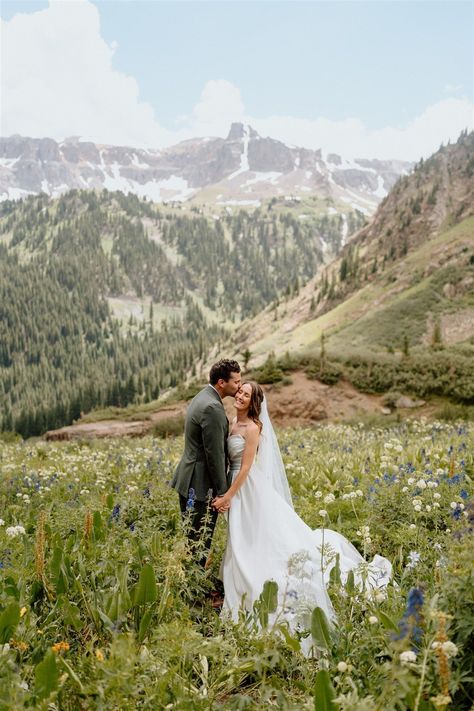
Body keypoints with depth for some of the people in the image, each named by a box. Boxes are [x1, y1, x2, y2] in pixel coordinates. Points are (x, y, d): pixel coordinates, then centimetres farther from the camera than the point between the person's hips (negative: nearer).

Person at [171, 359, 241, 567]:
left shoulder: (202, 398, 12)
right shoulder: (212, 408, -21)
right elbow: (215, 454, -21)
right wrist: (223, 491, -13)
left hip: (188, 480, 10)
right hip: (201, 485, -10)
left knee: (193, 537, 17)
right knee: (200, 541, 0)